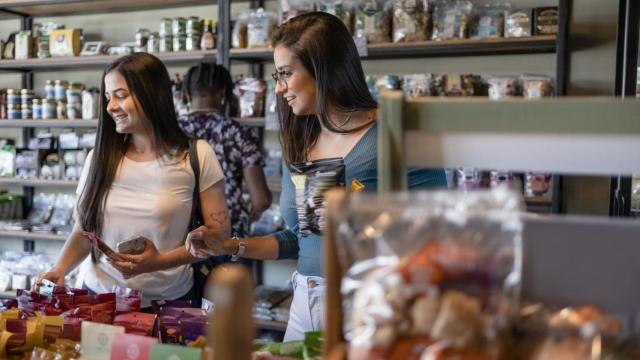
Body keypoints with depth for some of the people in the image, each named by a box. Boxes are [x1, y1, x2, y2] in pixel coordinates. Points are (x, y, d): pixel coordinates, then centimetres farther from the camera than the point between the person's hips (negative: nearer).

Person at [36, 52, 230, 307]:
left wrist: (161, 261, -19)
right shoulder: (100, 157, 3)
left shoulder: (196, 155, -7)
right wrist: (59, 270, -10)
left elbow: (218, 234, -7)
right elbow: (83, 231, 8)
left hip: (167, 302, -3)